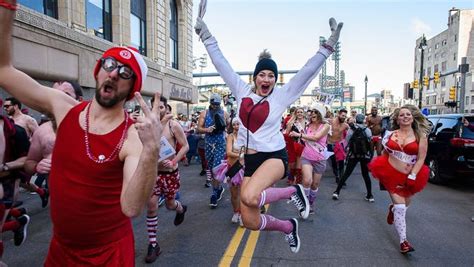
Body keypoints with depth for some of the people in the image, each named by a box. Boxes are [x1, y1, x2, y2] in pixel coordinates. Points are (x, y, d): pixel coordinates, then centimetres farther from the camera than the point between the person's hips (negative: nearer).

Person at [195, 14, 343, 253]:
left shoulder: (281, 96, -1)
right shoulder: (242, 91, 5)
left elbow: (308, 71, -6)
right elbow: (221, 63, 6)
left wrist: (328, 47, -15)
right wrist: (205, 34, 6)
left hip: (275, 156, -4)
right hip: (250, 159, 4)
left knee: (249, 197, -34)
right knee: (250, 223, 0)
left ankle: (293, 191, -4)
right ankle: (288, 227, 30)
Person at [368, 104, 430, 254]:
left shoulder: (421, 136, -3)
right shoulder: (391, 134, 2)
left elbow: (421, 159, -8)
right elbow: (385, 154, 14)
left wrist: (412, 177, -16)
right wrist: (380, 170, 6)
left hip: (409, 177, 1)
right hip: (391, 174, -1)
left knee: (405, 204, 19)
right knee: (400, 208, -7)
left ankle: (393, 209, 54)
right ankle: (403, 241, 2)